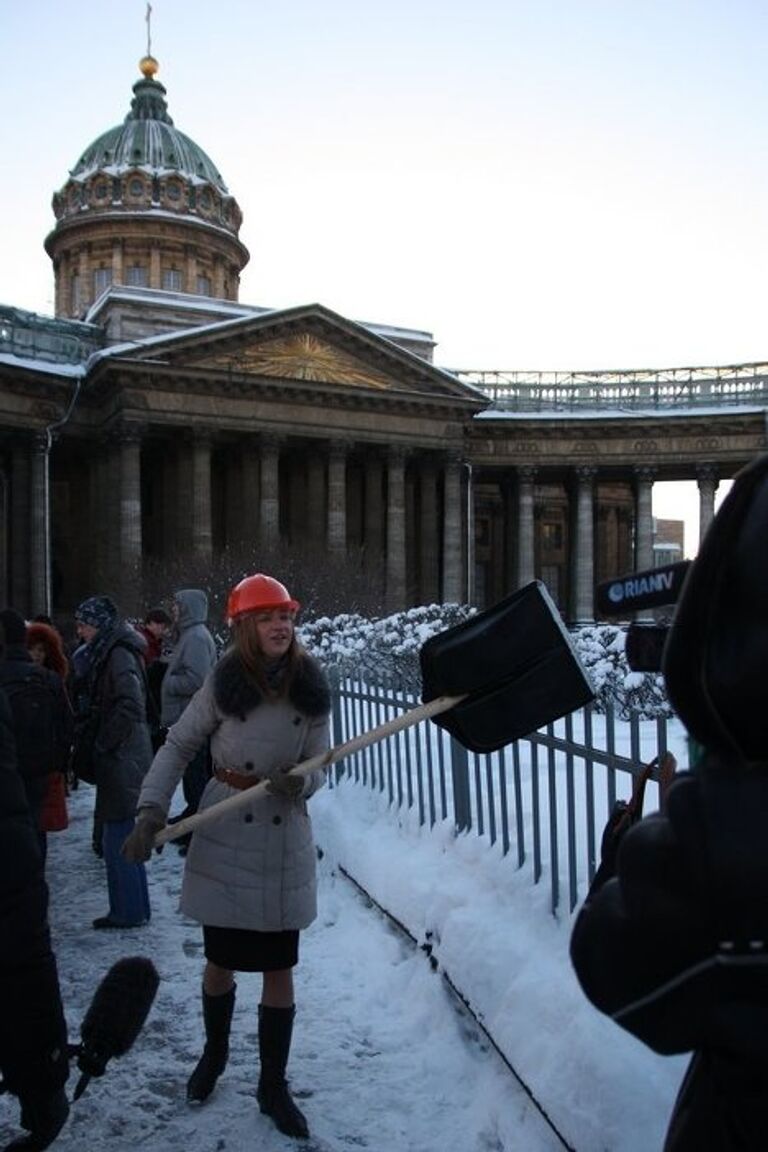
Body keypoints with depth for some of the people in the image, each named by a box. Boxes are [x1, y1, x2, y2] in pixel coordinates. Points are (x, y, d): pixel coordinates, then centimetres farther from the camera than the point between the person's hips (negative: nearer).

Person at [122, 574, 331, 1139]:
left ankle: (274, 1084, 30)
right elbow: (178, 746, -3)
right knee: (222, 960, 16)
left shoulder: (313, 687, -4)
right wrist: (152, 812, -12)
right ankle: (214, 1052, 46)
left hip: (286, 842, 1)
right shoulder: (224, 682, -9)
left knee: (279, 968, 10)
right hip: (225, 838, -1)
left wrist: (299, 783, -21)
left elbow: (320, 767, 1)